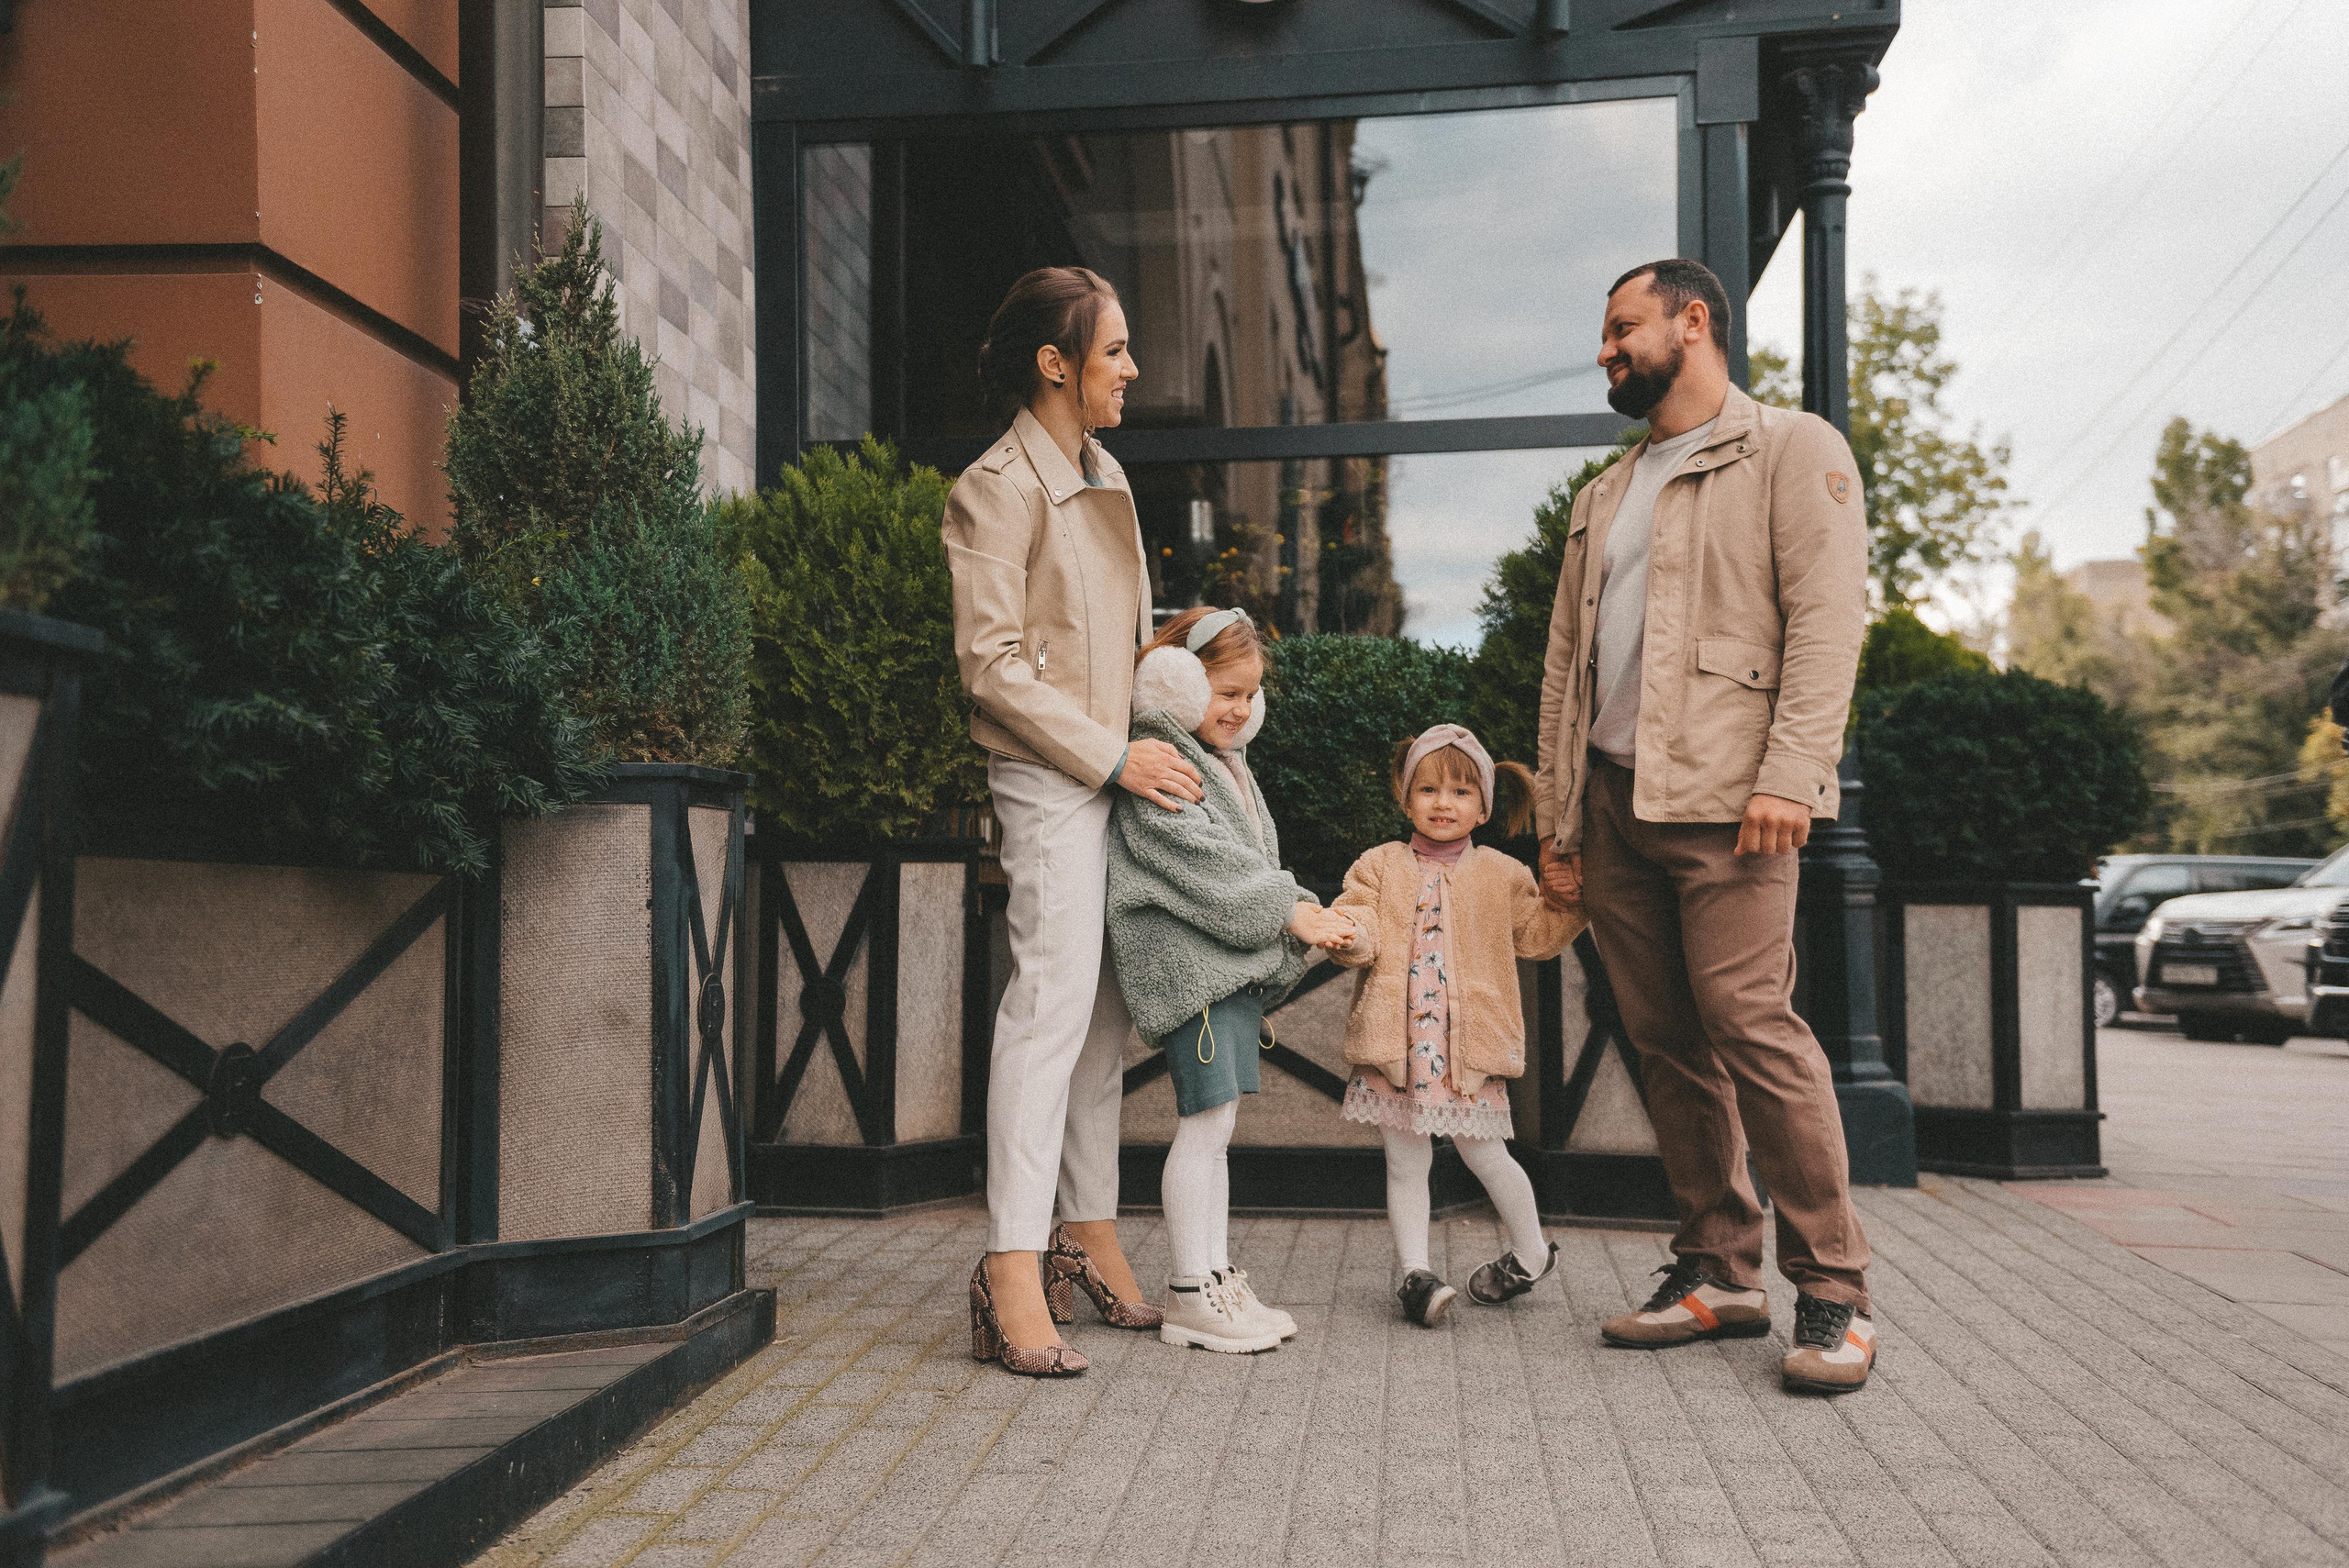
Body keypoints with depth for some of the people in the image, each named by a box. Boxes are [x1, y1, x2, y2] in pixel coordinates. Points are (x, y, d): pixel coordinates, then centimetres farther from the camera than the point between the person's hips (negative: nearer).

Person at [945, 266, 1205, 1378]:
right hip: (1049, 776, -8)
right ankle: (1012, 1271, -10)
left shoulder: (1106, 478, 17)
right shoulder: (997, 489, -8)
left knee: (1108, 1006, 9)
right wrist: (1113, 756, -15)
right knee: (1054, 997, -13)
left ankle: (1089, 1231, 19)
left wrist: (1161, 735, 13)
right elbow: (991, 666, -14)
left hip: (1122, 768, 8)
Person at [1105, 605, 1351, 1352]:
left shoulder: (1225, 765, 22)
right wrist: (1287, 911, -19)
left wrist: (1306, 914, 7)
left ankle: (1216, 1276, 19)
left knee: (1215, 1124, 12)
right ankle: (1190, 1295, -2)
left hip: (1237, 965, 10)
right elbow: (1200, 860, -19)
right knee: (1205, 1123, -9)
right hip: (1190, 964, -10)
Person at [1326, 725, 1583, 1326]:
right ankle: (1415, 1273, 13)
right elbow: (1362, 930, -4)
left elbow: (1537, 935, 16)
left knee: (1484, 1154, 7)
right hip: (1395, 1041, 0)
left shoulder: (1501, 874, 8)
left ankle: (1531, 1253, 29)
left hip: (1472, 1043, 0)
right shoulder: (1379, 867, 5)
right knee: (1406, 1161, 5)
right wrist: (1350, 936, -27)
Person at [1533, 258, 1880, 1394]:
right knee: (1667, 1039, 6)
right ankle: (1718, 1270, 14)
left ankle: (1832, 1290, -4)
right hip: (1614, 797, 7)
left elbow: (1825, 620, -7)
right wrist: (1558, 816, 14)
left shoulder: (1794, 452, 5)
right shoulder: (1605, 496, 24)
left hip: (1722, 797, -6)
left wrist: (1789, 776, -19)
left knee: (1752, 1022, -14)